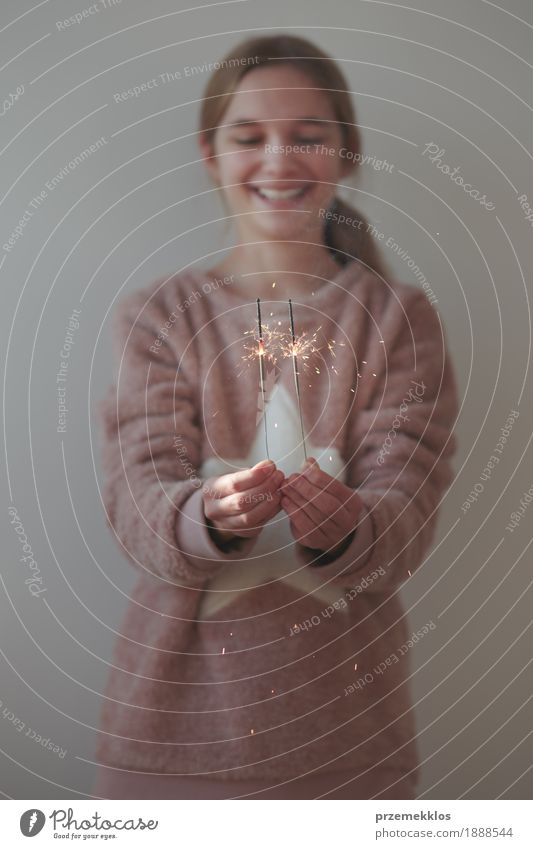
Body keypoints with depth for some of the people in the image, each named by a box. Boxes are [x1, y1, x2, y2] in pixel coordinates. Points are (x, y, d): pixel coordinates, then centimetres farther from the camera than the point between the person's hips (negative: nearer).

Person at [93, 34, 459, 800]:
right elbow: (138, 498, -9)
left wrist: (344, 528, -31)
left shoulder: (398, 319, -1)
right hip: (185, 697, 1)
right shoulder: (158, 317, 1)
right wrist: (210, 516, -31)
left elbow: (408, 511, -9)